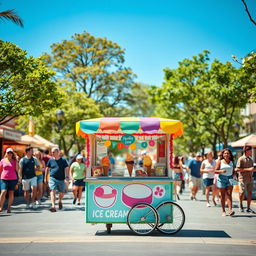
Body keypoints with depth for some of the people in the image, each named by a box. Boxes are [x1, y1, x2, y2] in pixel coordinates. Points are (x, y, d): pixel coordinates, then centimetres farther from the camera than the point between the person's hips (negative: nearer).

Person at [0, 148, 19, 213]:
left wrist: (16, 162, -4)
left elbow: (17, 170, 4)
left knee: (11, 193, 0)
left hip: (13, 179, 1)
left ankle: (9, 208, 7)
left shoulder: (14, 161, 8)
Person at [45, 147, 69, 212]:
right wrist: (45, 177, 15)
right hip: (53, 178, 0)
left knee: (61, 193, 11)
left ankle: (60, 201, 43)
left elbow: (66, 169, -5)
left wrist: (66, 177, -19)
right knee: (53, 191, -16)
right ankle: (53, 206, -23)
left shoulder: (63, 160, 0)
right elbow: (47, 169, 14)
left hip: (61, 179, 0)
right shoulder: (51, 160, 4)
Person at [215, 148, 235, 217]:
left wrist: (233, 175, -3)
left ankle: (230, 210, -22)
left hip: (229, 178, 1)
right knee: (223, 195, 3)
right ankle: (223, 211, 11)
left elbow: (233, 171, 19)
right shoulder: (220, 162, 4)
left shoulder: (231, 162, 12)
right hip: (222, 178, -1)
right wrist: (221, 171, -19)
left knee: (229, 194, -12)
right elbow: (215, 171, 0)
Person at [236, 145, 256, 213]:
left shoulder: (250, 159, 15)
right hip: (243, 179, -6)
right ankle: (240, 205, 22)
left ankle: (248, 208, 8)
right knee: (242, 193, -1)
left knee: (250, 193, 1)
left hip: (250, 179, 6)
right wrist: (248, 169, -19)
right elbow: (238, 169, -14)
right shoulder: (241, 159, -7)